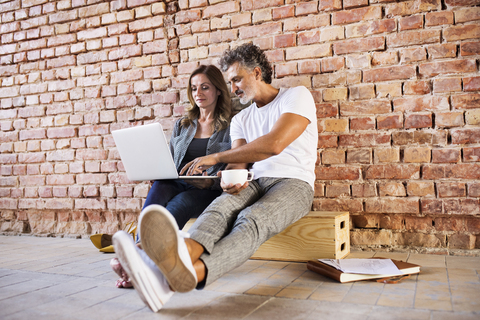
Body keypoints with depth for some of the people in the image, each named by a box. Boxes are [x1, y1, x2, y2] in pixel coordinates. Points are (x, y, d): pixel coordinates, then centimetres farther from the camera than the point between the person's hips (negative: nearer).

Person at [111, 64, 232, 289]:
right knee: (159, 187, -34)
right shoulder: (181, 125, 24)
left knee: (180, 202, -38)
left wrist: (210, 181, -20)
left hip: (210, 192, -3)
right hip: (176, 185, 3)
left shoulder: (230, 126, 9)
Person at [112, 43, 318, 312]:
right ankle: (184, 253, -63)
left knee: (251, 219, -37)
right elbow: (238, 164, 7)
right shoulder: (240, 119, 20)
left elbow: (274, 144, -18)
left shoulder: (297, 96, 0)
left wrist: (215, 158, -12)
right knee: (221, 206, -31)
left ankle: (193, 272, -66)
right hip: (255, 183, 5)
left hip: (294, 183, -4)